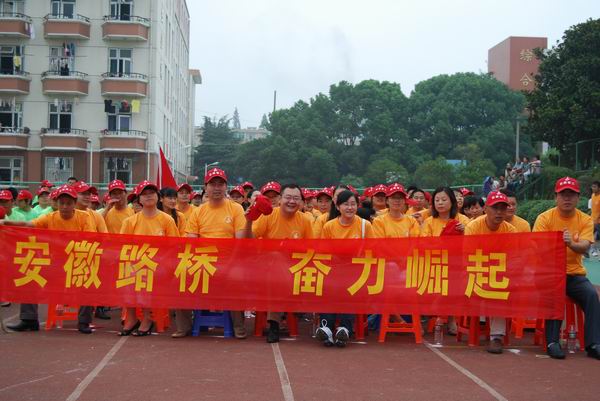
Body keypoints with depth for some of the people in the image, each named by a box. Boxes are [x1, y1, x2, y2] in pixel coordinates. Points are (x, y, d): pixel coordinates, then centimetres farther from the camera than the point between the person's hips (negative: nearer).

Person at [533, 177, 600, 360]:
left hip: (575, 273, 2)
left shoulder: (585, 220, 3)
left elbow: (584, 247, -14)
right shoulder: (545, 218, -2)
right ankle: (552, 342, -21)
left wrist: (571, 244, -37)